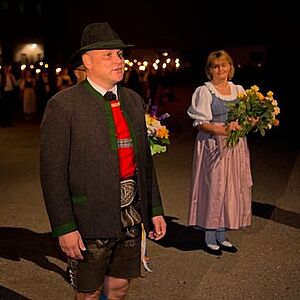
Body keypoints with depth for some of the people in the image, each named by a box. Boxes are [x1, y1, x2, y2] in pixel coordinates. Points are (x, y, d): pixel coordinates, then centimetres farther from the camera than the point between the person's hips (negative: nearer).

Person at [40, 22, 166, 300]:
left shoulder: (134, 101, 8)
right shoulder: (63, 104, -11)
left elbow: (146, 160, 12)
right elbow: (53, 171, -13)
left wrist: (155, 210, 11)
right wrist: (64, 227, -16)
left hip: (132, 215, 5)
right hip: (90, 220, -5)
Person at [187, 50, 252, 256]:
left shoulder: (238, 90, 13)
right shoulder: (205, 91, -3)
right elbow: (201, 123, -10)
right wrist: (223, 130, -24)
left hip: (235, 146, 6)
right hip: (213, 146, -5)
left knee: (233, 189, 7)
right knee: (213, 188, -3)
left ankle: (222, 236, 18)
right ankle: (210, 239, 9)